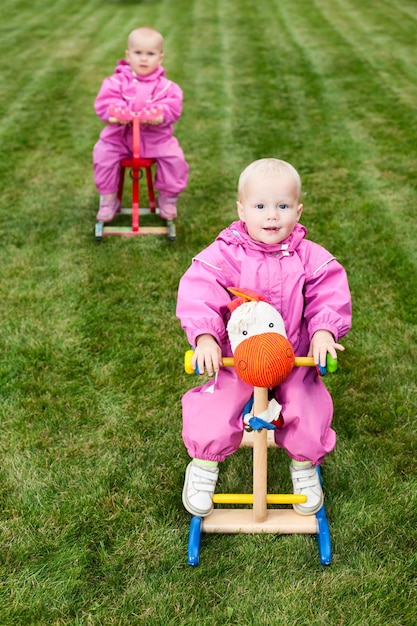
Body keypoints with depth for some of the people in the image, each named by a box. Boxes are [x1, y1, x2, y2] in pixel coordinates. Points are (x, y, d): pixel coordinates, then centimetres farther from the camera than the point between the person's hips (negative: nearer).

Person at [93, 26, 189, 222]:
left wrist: (161, 115, -36)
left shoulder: (165, 86, -4)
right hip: (120, 134, 0)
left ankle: (168, 198, 6)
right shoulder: (118, 81, -4)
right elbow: (104, 101, -13)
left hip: (156, 136, 0)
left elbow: (173, 105, -15)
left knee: (174, 158, -18)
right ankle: (108, 199, 2)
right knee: (103, 153, -18)